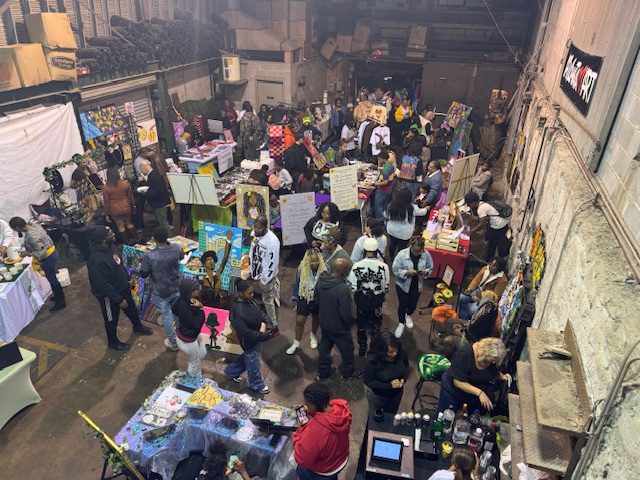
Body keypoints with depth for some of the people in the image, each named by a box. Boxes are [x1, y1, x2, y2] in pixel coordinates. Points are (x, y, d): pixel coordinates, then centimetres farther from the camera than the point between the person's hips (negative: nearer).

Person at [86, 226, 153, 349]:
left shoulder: (109, 246, -11)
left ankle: (137, 326, 57)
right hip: (108, 295, -8)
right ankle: (113, 342, 43)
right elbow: (103, 285, -31)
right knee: (112, 320, 18)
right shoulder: (96, 260, -38)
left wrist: (127, 278, 16)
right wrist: (119, 300, -22)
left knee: (131, 308, 29)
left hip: (122, 287, 8)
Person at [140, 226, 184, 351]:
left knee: (166, 316, 17)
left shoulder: (149, 256, -31)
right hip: (176, 287, 4)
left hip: (160, 292, -3)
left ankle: (173, 342, 32)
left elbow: (143, 274, -15)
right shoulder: (176, 248, -19)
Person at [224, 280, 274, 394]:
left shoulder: (250, 301, -9)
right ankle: (257, 385, 42)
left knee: (247, 357, 30)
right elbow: (246, 333, -32)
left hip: (257, 336, 8)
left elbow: (260, 313, 4)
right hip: (249, 342, -8)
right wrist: (266, 336, -30)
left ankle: (231, 372, 54)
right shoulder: (237, 313, -35)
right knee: (253, 363, 15)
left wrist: (264, 324, -16)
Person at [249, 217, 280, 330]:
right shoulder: (254, 233, -5)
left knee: (267, 300, 7)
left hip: (266, 276, -7)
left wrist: (265, 280, -17)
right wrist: (251, 270, 12)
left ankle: (273, 325, 24)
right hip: (255, 273, 7)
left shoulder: (272, 241, -28)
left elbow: (273, 262, -23)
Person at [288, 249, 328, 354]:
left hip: (319, 300, 0)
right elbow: (296, 284, -2)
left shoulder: (325, 268, -18)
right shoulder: (301, 269, -17)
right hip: (304, 299, 0)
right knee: (299, 321, 4)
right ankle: (296, 343, 25)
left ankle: (313, 335, 52)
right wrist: (295, 298, 3)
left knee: (316, 319, 22)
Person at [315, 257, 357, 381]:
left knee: (324, 347, 25)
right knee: (347, 349, 19)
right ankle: (348, 373, 40)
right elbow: (346, 313, -28)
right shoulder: (342, 288, -36)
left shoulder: (321, 280, -12)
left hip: (324, 322, 6)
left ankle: (322, 373, 42)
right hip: (339, 327, -6)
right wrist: (350, 323, -7)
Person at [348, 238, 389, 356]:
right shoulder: (383, 266, -21)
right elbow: (386, 287, -12)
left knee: (361, 324, 22)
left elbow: (352, 286, -12)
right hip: (377, 300, 0)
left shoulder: (357, 265, -20)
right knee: (376, 324, 23)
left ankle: (362, 347, 37)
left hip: (361, 299, 0)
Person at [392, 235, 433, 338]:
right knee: (402, 305, 11)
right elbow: (395, 269, -18)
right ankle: (401, 324, 38)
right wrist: (406, 272, -34)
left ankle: (408, 315, 58)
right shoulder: (402, 254, -25)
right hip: (403, 285, -3)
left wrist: (425, 272, -25)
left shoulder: (426, 254, -17)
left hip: (417, 285, 3)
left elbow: (430, 268, -3)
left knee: (413, 304, 22)